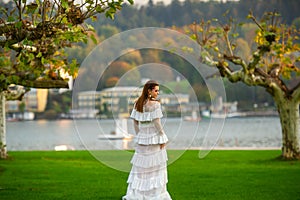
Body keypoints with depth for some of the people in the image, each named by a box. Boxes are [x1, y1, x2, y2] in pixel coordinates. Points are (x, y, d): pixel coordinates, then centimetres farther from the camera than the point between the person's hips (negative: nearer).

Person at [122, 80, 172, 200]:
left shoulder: (137, 104, 4)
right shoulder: (155, 104, -15)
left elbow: (135, 122, 7)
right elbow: (157, 123, -16)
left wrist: (139, 136, 16)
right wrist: (163, 139, -8)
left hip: (142, 138, 6)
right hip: (154, 139, -6)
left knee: (140, 166, 13)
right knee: (155, 168, 4)